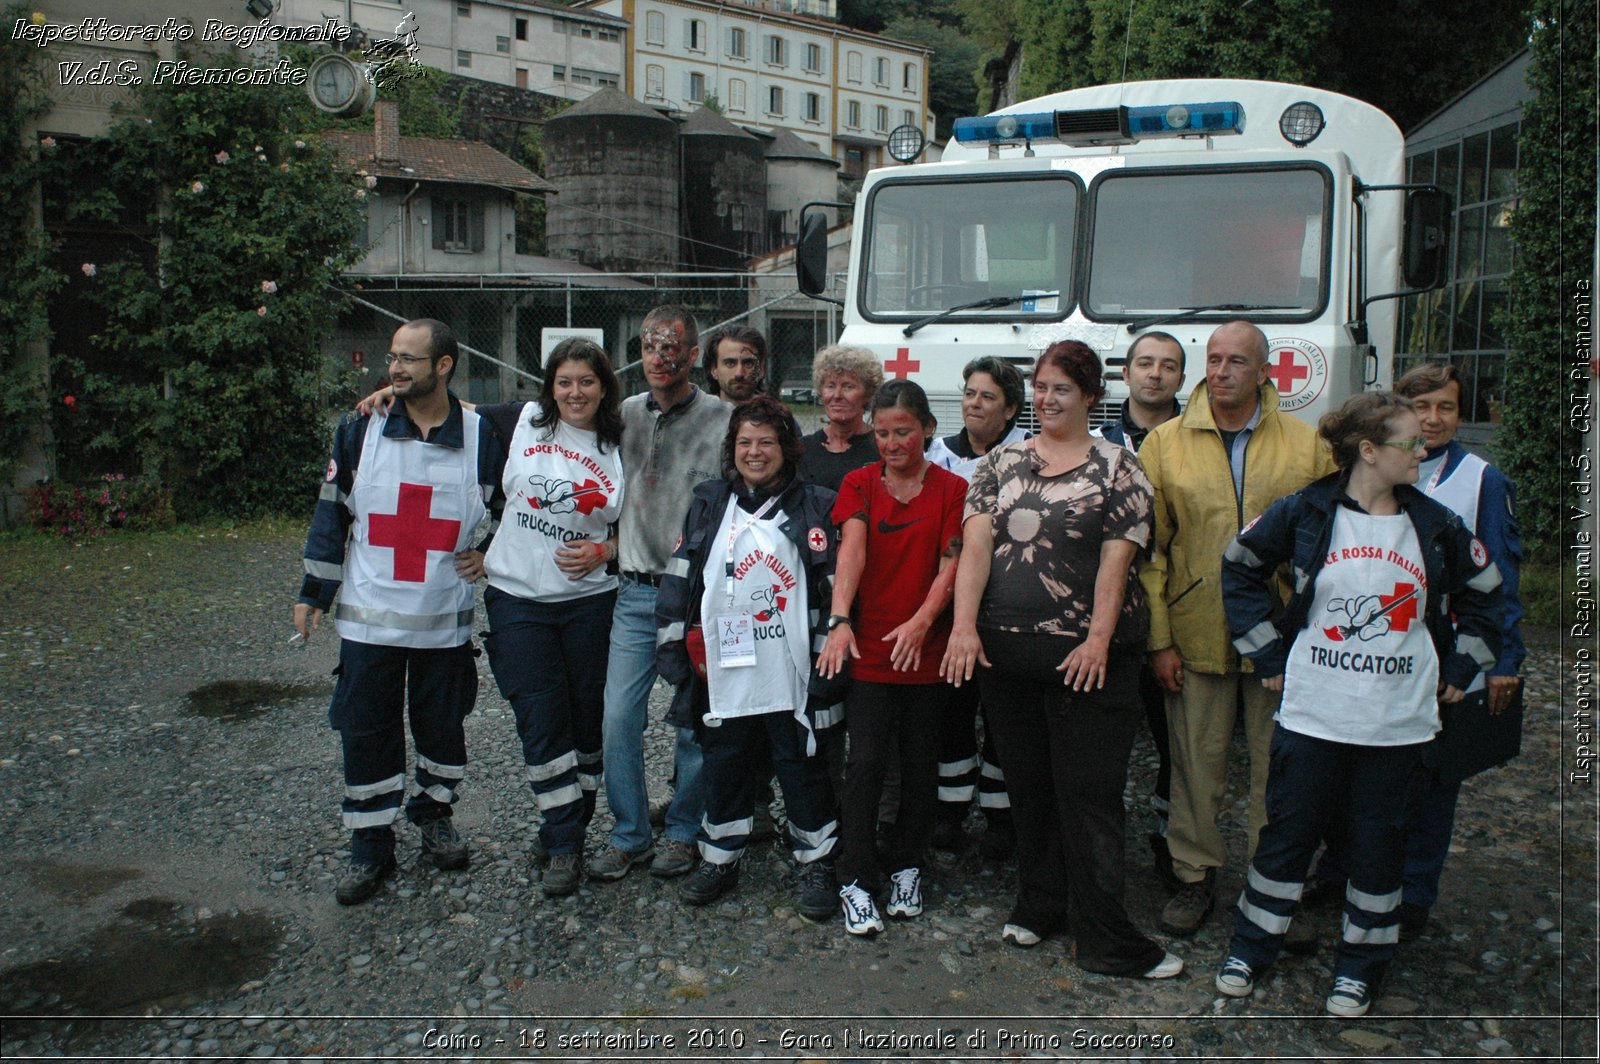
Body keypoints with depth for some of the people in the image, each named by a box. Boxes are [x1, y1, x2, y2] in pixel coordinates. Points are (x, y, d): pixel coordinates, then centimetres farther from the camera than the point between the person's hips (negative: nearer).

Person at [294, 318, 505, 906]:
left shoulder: (482, 438, -3)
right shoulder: (360, 431, -1)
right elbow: (331, 515, 3)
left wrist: (488, 555, -3)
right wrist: (313, 593, 3)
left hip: (446, 621, 0)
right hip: (368, 619, 0)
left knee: (443, 726, 12)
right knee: (366, 734, 5)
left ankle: (434, 814, 37)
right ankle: (370, 849, 20)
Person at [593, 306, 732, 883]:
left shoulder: (722, 419, -4)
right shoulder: (625, 414, 10)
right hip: (636, 593, 4)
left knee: (695, 723, 5)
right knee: (618, 717, 4)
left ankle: (683, 833, 23)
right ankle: (629, 835, 20)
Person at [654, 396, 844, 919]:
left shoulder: (814, 507, 0)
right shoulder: (708, 504, 9)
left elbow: (833, 587, -3)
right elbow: (680, 578, 9)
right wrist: (674, 649, 4)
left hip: (792, 674, -3)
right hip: (723, 674, 3)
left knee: (802, 768, 6)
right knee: (723, 767, 13)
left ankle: (816, 865, 21)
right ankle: (719, 860, 29)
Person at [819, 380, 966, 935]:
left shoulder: (952, 489, 2)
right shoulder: (860, 483, 3)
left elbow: (950, 566, -6)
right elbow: (851, 551, -12)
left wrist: (920, 622, -21)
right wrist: (839, 621, -26)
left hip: (926, 649, 1)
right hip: (868, 647, -1)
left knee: (920, 764, 10)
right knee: (865, 762, -5)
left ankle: (906, 867, 28)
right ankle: (857, 881, 6)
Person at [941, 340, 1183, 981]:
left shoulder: (1117, 467, 2)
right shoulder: (1002, 462, 10)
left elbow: (1115, 560, -6)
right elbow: (976, 543, 0)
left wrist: (1098, 640, -17)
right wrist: (964, 626, -11)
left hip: (1088, 655, -3)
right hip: (1006, 649, 4)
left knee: (1090, 793, -1)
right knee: (1027, 784, 13)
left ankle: (1106, 939, 7)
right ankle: (1039, 906, 29)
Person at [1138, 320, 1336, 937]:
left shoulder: (1308, 446, 3)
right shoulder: (1164, 444, 3)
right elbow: (1148, 548, 1)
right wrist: (1158, 640, -4)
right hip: (1195, 636, 0)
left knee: (1276, 768, 9)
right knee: (1197, 764, 8)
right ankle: (1195, 876, 24)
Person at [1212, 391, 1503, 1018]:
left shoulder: (1435, 526, 3)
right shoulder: (1306, 513, -5)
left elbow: (1483, 593, 17)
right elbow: (1241, 568, 5)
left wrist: (1459, 669, 11)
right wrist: (1268, 654, 2)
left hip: (1398, 723, 2)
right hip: (1312, 713, -2)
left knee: (1377, 844, 11)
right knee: (1288, 831, 8)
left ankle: (1360, 966, 28)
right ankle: (1251, 947, 25)